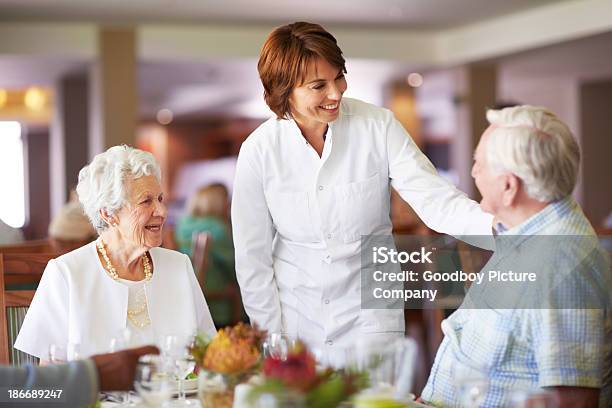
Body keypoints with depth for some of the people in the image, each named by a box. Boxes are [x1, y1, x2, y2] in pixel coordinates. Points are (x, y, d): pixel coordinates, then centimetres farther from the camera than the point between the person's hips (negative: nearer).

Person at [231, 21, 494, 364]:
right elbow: (252, 258, -2)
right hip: (294, 319, 1)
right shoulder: (259, 150, -8)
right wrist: (272, 339, -3)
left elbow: (434, 198, -17)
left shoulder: (378, 126, -9)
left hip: (368, 318, 0)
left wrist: (499, 224, -35)